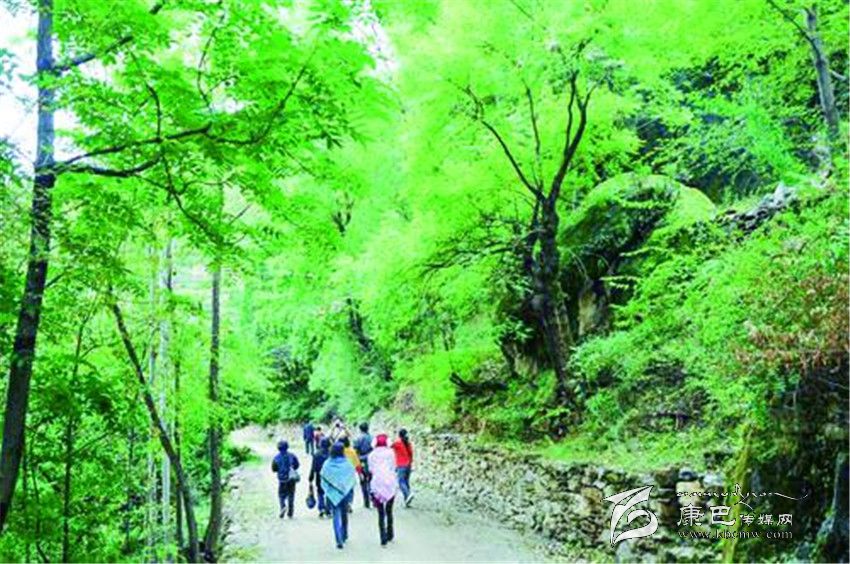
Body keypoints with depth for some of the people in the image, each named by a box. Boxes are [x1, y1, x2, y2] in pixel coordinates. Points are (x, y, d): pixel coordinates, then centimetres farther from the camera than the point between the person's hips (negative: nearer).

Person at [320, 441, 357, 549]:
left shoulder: (327, 464, -9)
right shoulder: (347, 464, -9)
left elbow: (324, 481, -4)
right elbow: (352, 480, -5)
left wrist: (327, 492, 8)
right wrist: (351, 494, 4)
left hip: (332, 495, -1)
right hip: (345, 494, 1)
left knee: (336, 517, 2)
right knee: (344, 515, 20)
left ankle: (339, 540, -10)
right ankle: (344, 536, 34)